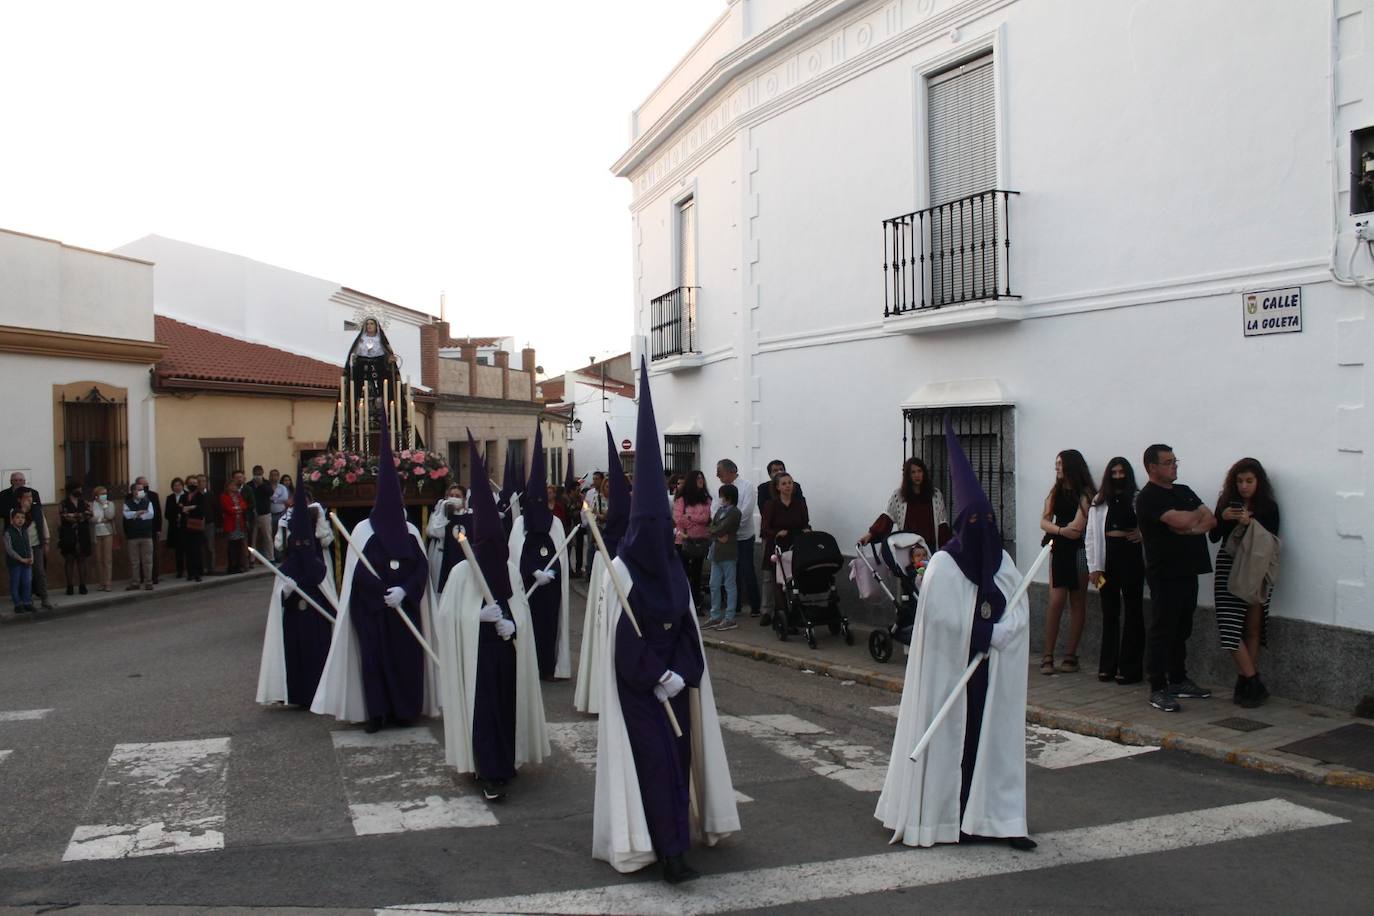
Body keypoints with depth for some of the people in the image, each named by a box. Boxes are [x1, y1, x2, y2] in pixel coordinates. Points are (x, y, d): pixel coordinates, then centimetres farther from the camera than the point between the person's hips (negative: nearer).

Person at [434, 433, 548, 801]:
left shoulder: (510, 571, 5)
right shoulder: (461, 572, -6)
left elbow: (522, 614, 9)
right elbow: (447, 616, -7)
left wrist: (509, 625, -11)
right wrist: (480, 616, -18)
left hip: (506, 653, 4)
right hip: (475, 655, -4)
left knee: (506, 706, 6)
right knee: (482, 708, -6)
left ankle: (501, 764, 21)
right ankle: (491, 773, 0)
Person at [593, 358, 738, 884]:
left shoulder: (673, 569, 6)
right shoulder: (621, 570, -10)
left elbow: (686, 625, 7)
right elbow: (623, 636, -13)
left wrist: (682, 674, -7)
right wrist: (660, 676, -15)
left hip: (675, 676, 5)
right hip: (636, 680, -5)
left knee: (677, 752, 8)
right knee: (654, 756, -8)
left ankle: (672, 838, 21)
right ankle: (669, 850, -6)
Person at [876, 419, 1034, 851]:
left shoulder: (1003, 564, 6)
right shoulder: (943, 567, -10)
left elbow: (1020, 616, 0)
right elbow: (945, 621, -19)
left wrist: (984, 635, -16)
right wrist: (987, 631, -12)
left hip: (992, 673, 5)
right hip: (950, 671, -5)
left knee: (994, 738, 7)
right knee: (950, 738, 2)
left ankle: (994, 816, 14)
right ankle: (945, 818, 14)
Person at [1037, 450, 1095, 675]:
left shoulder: (1085, 493, -3)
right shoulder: (1056, 491, 13)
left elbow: (1078, 525, -14)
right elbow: (1044, 522, 3)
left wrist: (1055, 528, -6)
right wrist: (1061, 530, -15)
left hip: (1078, 550, -4)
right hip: (1059, 549, 4)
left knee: (1077, 602, 3)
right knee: (1056, 601, -4)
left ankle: (1071, 656, 9)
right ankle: (1048, 656, -3)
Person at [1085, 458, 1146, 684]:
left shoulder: (1138, 499, -1)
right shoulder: (1099, 501, 8)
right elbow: (1092, 535, 6)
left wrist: (1143, 533, -16)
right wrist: (1093, 567, 1)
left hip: (1131, 555, -3)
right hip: (1107, 556, 3)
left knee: (1132, 610, 1)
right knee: (1109, 611, 10)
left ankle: (1130, 668, 7)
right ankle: (1107, 665, 17)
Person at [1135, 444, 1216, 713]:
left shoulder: (1184, 491, 16)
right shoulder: (1148, 497, -10)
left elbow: (1211, 520, 7)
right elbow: (1180, 521, -23)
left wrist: (1190, 528, -13)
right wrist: (1199, 514, -1)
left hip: (1187, 571, 8)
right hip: (1165, 574, -8)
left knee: (1181, 630, 15)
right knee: (1162, 632, -4)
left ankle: (1178, 681, 25)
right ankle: (1158, 690, 0)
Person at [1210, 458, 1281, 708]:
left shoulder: (1268, 507, 2)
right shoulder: (1226, 503, 8)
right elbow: (1214, 537, 7)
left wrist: (1251, 524, -18)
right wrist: (1222, 518, -10)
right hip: (1228, 568, 1)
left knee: (1253, 628, 1)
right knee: (1231, 627, -8)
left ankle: (1245, 682, 11)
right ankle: (1254, 684, -1)